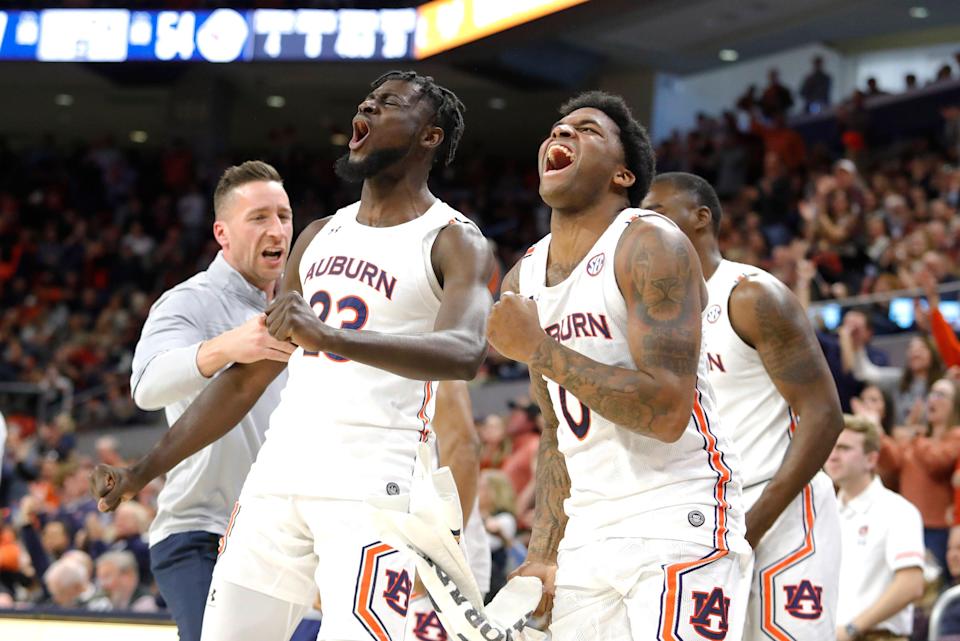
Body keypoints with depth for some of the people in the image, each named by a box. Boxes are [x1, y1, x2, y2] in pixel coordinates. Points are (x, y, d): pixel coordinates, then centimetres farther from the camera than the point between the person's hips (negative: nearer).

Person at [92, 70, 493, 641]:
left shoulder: (455, 241, -1)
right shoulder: (321, 236, 20)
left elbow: (465, 353, -23)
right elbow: (248, 378, 24)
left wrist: (332, 337, -39)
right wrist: (146, 470, 18)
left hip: (372, 489, -6)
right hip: (278, 478, 7)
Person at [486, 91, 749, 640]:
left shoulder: (651, 245, -10)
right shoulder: (522, 281, 13)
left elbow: (667, 413, -21)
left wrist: (540, 349, -18)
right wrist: (543, 557, 12)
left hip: (679, 525, -7)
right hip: (586, 538, 7)